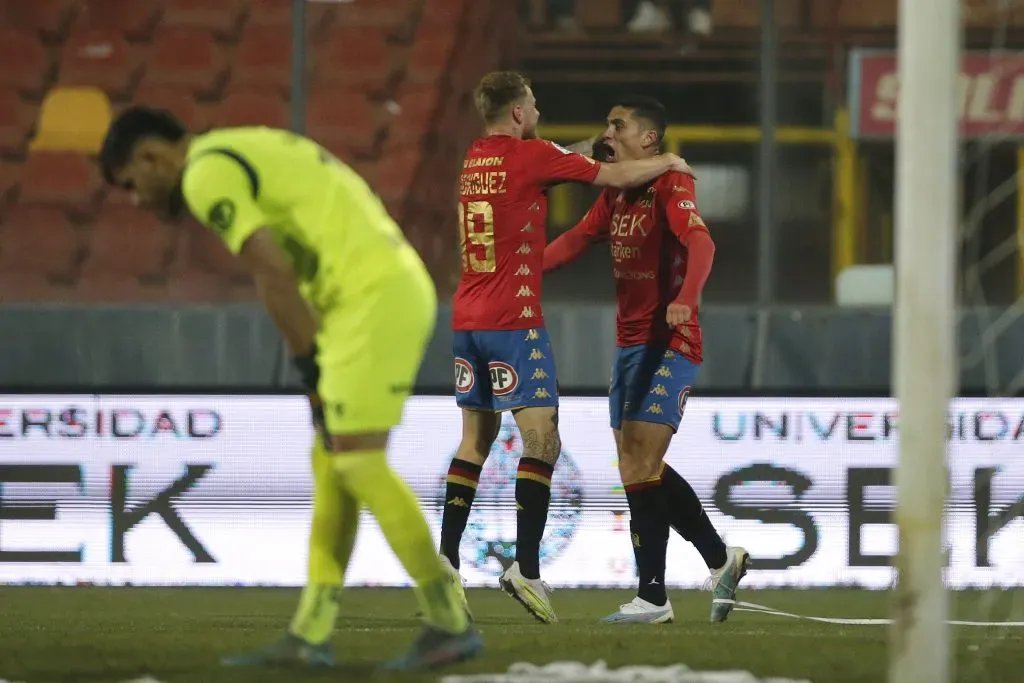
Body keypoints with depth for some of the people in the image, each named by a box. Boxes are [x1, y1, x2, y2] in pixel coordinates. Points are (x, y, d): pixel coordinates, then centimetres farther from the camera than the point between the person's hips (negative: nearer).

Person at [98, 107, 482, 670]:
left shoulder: (206, 174, -6)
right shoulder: (255, 151, 25)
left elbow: (274, 273, -15)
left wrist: (309, 365, -6)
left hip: (373, 297, -10)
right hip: (402, 286, 10)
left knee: (359, 463, -9)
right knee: (330, 461, 9)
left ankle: (450, 623, -5)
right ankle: (310, 636, 9)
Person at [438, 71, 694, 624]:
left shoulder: (469, 160, 11)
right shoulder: (532, 156, -8)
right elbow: (616, 176, 0)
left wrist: (586, 149, 30)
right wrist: (668, 162, 17)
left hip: (466, 319, 7)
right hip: (513, 320, -7)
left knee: (476, 438, 14)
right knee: (541, 439, -7)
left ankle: (445, 558, 10)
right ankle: (526, 567, -17)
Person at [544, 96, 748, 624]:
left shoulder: (671, 185, -14)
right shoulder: (615, 193, 13)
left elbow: (700, 243, -30)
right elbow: (577, 239, 24)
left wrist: (686, 298, -47)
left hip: (669, 343, -9)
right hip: (629, 343, 9)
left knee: (641, 467, -13)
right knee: (638, 468, 11)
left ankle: (652, 596, -7)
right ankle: (721, 559, 24)